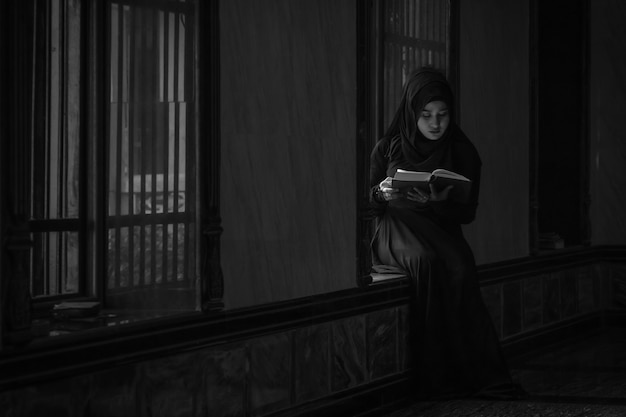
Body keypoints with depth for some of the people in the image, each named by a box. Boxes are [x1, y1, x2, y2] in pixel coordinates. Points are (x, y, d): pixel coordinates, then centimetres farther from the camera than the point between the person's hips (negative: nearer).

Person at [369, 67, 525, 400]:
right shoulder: (387, 148, 4)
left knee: (459, 268, -33)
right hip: (397, 227, -1)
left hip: (442, 229, 1)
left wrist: (439, 202, -18)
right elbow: (369, 204, 9)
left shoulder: (463, 153, 6)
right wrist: (382, 194, -15)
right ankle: (436, 374, -33)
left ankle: (476, 372, -30)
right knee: (427, 262, -36)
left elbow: (468, 212, 4)